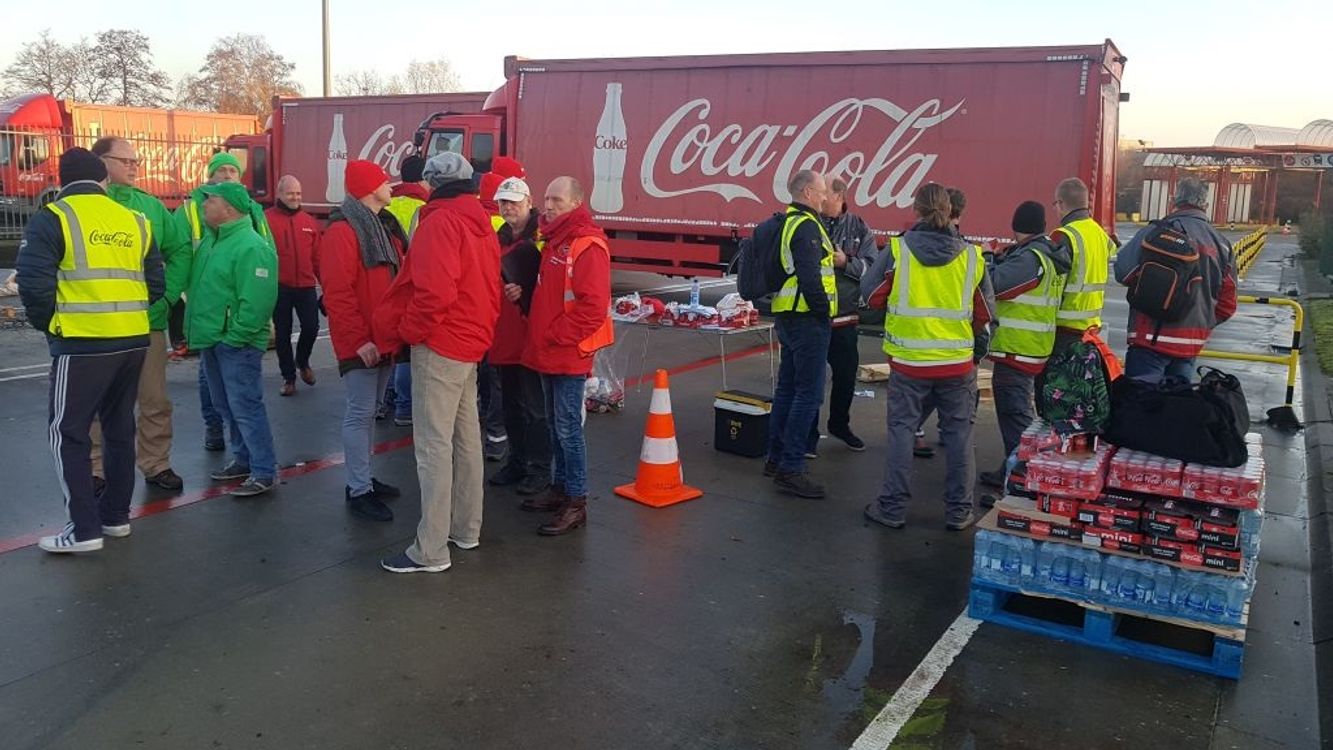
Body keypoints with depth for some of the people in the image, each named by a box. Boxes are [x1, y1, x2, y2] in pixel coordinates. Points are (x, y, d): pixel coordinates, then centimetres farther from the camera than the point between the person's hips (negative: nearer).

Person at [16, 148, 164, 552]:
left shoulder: (52, 218, -4)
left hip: (82, 343, -5)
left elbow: (34, 281, -11)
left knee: (68, 431, 5)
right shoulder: (134, 221, 9)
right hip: (133, 340, 5)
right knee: (119, 427, 16)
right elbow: (156, 284, 9)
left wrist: (46, 322, 6)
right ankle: (115, 514, 25)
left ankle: (84, 528, 3)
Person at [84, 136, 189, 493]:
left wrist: (168, 294, 1)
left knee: (155, 400, 10)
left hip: (149, 320, 3)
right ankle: (97, 470, 22)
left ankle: (156, 464, 24)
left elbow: (180, 251, 11)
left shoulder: (151, 206, 7)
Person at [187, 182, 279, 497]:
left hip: (236, 344, -9)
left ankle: (264, 472, 2)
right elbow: (199, 286, 22)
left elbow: (257, 302, -24)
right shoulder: (210, 240, 11)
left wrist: (233, 337, -21)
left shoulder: (251, 247, -19)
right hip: (210, 340, 9)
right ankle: (244, 459, 30)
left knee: (246, 408, -6)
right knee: (227, 407, 17)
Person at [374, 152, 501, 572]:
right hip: (471, 344, 10)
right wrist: (480, 330, 15)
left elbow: (434, 291, -25)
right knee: (466, 438, 15)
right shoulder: (482, 225, 14)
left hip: (440, 346, -10)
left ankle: (431, 550, -2)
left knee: (434, 445, -6)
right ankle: (467, 529, 26)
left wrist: (409, 332, -12)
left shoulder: (440, 222, -14)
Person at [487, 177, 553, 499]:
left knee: (533, 407, -1)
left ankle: (539, 469, 10)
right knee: (511, 404, 15)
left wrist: (524, 290, -27)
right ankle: (517, 461, 28)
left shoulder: (543, 238, -10)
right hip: (504, 336, 8)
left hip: (532, 336, -8)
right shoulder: (500, 239, 14)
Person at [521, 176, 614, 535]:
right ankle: (560, 488, 27)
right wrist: (539, 332, 7)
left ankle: (576, 503, 3)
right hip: (548, 354, 9)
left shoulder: (588, 246, -15)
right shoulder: (554, 242, 15)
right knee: (556, 424, 16)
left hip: (569, 354, -9)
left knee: (568, 427, -5)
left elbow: (593, 306, -22)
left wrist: (557, 336, -17)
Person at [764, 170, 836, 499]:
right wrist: (824, 311, -14)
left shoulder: (787, 222, 17)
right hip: (808, 320, -11)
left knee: (788, 388, 16)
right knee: (809, 394, -7)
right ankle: (790, 469, -6)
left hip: (788, 317, 11)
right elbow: (810, 277, -23)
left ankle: (776, 458, 24)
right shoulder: (807, 225, -15)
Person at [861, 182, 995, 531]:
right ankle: (959, 511, 19)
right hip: (958, 362, 1)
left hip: (908, 360, -1)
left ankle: (893, 508, 15)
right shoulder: (971, 256, -3)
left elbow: (872, 294, 0)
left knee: (901, 429, 10)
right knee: (959, 434, 12)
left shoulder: (898, 250, -10)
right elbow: (985, 312, 6)